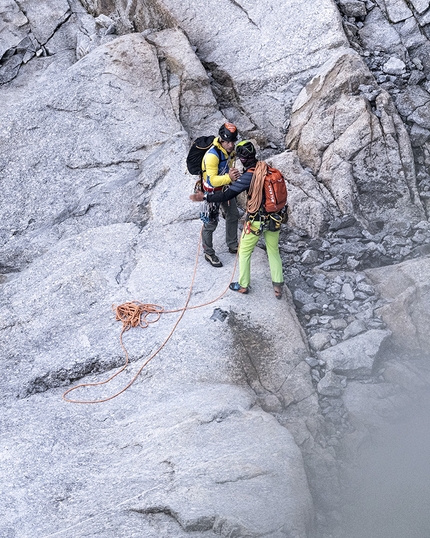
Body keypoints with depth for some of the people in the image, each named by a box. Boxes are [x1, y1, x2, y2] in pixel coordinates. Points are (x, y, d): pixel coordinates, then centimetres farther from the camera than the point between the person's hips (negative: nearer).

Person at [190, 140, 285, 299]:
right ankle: (278, 286, 24)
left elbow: (227, 195, -23)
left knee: (244, 251, 16)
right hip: (274, 219, 6)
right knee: (274, 252, 21)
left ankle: (243, 285, 28)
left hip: (257, 221, -6)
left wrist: (204, 197, -18)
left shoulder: (249, 175, -19)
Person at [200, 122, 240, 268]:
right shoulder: (212, 155, -33)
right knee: (211, 222, -3)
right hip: (212, 191, -9)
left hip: (226, 187, 9)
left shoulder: (230, 150, -7)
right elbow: (213, 180, -36)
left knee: (233, 214, 19)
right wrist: (229, 177, -49)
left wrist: (233, 174, -6)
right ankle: (208, 253, 13)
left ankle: (232, 245, 38)